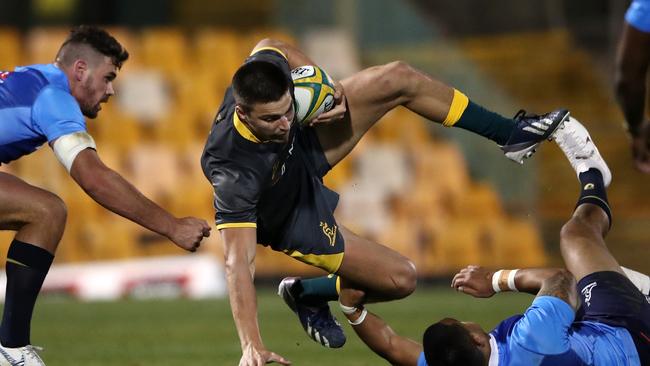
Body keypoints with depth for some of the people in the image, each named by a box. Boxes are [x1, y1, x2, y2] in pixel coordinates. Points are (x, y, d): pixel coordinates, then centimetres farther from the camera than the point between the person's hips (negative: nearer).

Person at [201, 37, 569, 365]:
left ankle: (512, 133, 15)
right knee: (401, 278, -8)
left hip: (304, 149, 6)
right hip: (294, 219, -6)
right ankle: (307, 295, 19)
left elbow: (272, 47, -3)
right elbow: (239, 265, -46)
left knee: (398, 79, -6)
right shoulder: (234, 172, -46)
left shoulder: (265, 70, -30)